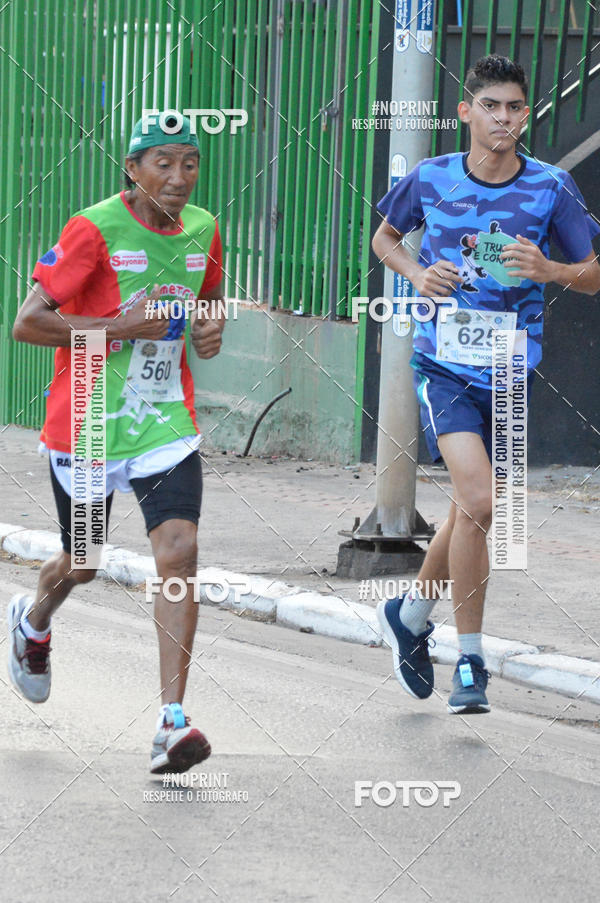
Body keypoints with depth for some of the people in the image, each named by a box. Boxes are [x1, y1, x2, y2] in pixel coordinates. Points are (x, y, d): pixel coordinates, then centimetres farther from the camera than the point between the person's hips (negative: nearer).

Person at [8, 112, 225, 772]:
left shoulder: (201, 230, 1)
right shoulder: (95, 230, -16)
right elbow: (26, 324, -18)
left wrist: (211, 328, -1)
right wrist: (121, 326, -23)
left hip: (165, 425, 3)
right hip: (86, 423, -3)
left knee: (179, 553, -18)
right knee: (83, 564, 16)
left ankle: (171, 722, -18)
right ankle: (32, 623, 54)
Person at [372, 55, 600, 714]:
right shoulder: (430, 179, -2)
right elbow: (384, 237, 17)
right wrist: (417, 273, -4)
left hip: (509, 369, 3)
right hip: (443, 362, -3)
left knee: (467, 510, 12)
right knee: (477, 500, -20)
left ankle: (411, 615, 38)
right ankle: (470, 664, -11)